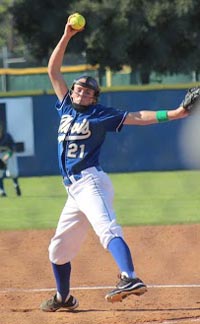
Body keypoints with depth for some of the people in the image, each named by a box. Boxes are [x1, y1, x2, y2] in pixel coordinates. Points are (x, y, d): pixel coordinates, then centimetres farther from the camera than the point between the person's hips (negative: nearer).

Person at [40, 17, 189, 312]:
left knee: (107, 229, -29)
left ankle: (130, 279, -50)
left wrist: (171, 114, -16)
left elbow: (137, 117, -4)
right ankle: (63, 298, 32)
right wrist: (67, 36, 15)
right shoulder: (66, 107, 17)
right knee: (59, 248, 14)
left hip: (91, 181, -7)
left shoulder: (101, 115, 2)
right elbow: (53, 70, 21)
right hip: (75, 189, 7)